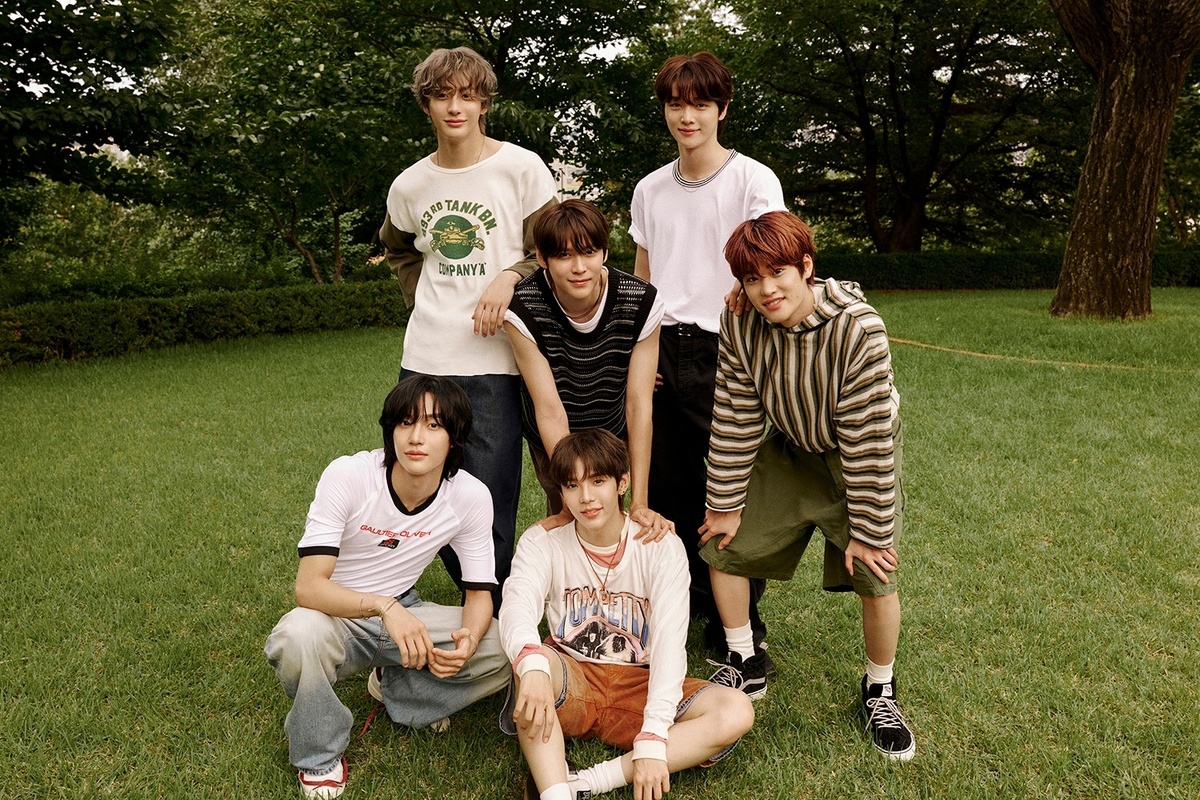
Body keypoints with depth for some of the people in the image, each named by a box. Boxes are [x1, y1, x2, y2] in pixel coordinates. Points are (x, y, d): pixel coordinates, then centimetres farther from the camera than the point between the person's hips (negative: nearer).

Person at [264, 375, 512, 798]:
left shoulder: (471, 497, -15)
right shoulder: (347, 476, -24)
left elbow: (480, 593, -7)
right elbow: (308, 587, -29)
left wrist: (469, 639, -30)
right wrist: (384, 607, -46)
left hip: (405, 612, 3)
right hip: (338, 616, -3)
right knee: (299, 635, -37)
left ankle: (398, 689, 8)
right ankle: (320, 757, -7)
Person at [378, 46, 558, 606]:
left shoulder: (522, 168, -4)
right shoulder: (408, 186, 8)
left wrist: (510, 276, -16)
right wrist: (426, 297, 11)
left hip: (494, 361, -4)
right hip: (425, 358, 5)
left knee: (488, 502, -3)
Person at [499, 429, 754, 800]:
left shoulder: (662, 546, -9)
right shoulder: (542, 542, -7)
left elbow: (669, 642, -18)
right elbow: (517, 606, -27)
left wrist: (652, 739, -30)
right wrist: (533, 665, -51)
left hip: (638, 685, 1)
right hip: (569, 681, -1)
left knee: (736, 711, -26)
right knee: (531, 665, -35)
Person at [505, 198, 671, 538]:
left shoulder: (642, 303, -26)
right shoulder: (523, 310, -29)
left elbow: (639, 404, -25)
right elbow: (550, 410, -29)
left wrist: (639, 503, -27)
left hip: (614, 433, 1)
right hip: (551, 442, -1)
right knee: (563, 510, 12)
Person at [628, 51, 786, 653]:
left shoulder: (754, 180, -3)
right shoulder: (649, 190, 13)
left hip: (724, 353, -5)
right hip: (662, 354, 5)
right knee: (666, 486, 12)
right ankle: (682, 604, 30)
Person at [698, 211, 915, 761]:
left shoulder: (857, 329, -33)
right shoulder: (739, 325, -20)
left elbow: (866, 437, -28)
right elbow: (736, 419, -12)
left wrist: (868, 530, -22)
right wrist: (726, 504, -7)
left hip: (857, 460, -4)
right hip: (788, 452, 4)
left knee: (875, 580, -13)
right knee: (722, 546, 2)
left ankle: (880, 691, 17)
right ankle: (745, 667, 24)